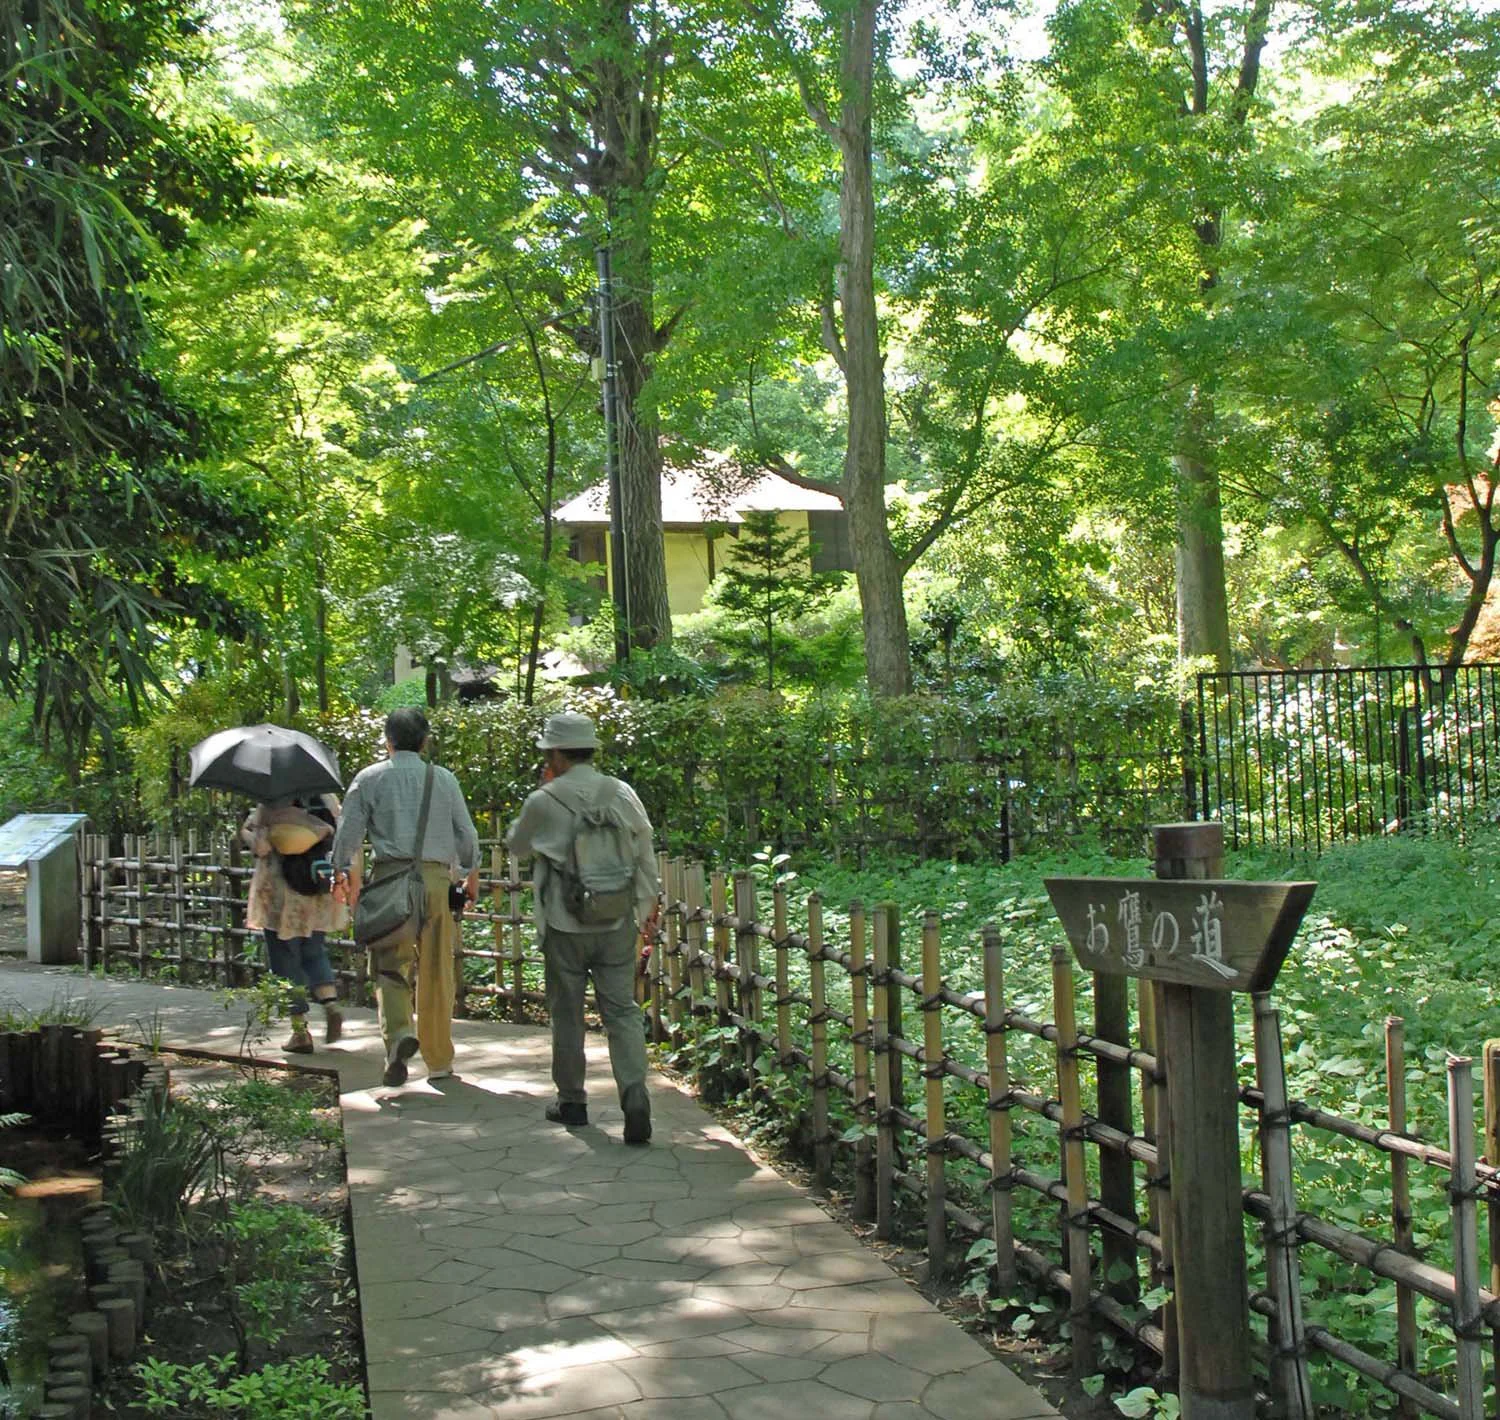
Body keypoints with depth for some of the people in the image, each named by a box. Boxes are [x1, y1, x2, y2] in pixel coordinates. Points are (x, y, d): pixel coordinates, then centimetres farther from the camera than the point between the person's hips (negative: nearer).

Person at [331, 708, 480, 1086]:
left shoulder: (369, 778, 5)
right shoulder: (444, 779, 10)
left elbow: (348, 834, 2)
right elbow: (467, 836, 13)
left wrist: (345, 875, 16)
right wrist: (471, 877, 27)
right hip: (437, 878, 1)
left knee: (389, 967, 5)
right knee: (436, 973, 7)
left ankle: (398, 1031, -22)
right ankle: (439, 1061, 13)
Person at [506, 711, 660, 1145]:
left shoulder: (544, 802, -9)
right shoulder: (623, 795, 0)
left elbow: (517, 845, 9)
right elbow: (645, 853, 8)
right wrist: (648, 902, 22)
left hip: (565, 926, -2)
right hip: (617, 923, 3)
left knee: (567, 1013, 12)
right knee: (622, 1010, 6)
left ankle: (572, 1100, 22)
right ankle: (635, 1093, -11)